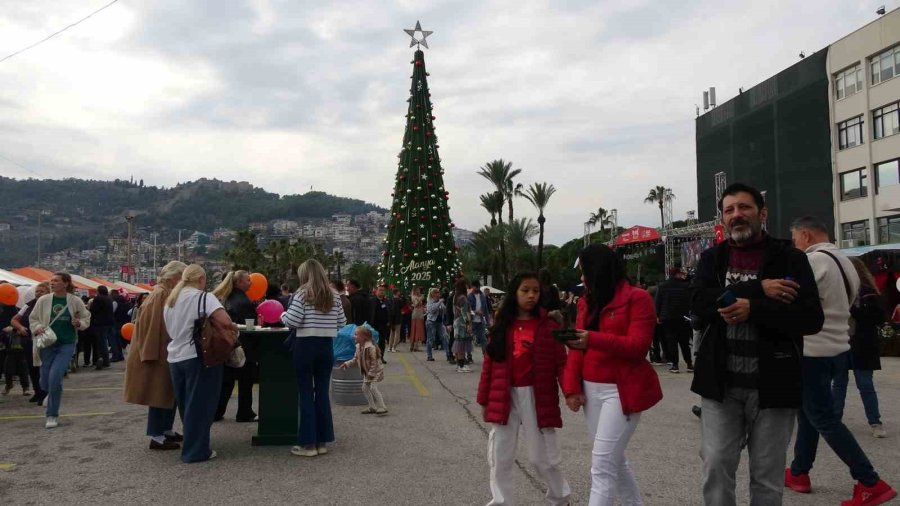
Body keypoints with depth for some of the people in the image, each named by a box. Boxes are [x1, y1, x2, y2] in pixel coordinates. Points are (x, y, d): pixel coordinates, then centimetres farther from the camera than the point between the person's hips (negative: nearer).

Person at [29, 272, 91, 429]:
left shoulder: (75, 301, -3)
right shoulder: (43, 300, -1)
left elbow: (86, 318, 7)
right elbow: (32, 319, 8)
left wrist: (79, 323, -14)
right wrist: (37, 328, -12)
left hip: (67, 345, -2)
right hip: (47, 344, 2)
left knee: (55, 378, -15)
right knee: (45, 382, 6)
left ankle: (52, 416, 0)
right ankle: (53, 393, 45)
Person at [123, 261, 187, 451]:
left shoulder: (168, 294, 12)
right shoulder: (160, 294, -18)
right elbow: (153, 325, -22)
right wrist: (153, 354, -22)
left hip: (165, 352, 10)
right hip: (157, 353, -10)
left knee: (168, 392, 15)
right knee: (160, 393, -3)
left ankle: (167, 430, 25)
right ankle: (156, 437, 5)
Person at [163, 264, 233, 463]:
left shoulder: (170, 300, 12)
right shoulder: (203, 297, -11)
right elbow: (225, 322, -25)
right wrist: (233, 328, -5)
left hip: (175, 357, 7)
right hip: (198, 357, -7)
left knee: (186, 405, 18)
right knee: (199, 405, 2)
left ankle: (190, 446, 28)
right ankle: (196, 451, 7)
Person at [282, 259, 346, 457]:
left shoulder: (302, 294, -8)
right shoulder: (334, 296, 6)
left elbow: (292, 321, -14)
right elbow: (342, 323, 9)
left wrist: (282, 315, 6)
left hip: (305, 345, -4)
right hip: (326, 346, 4)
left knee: (306, 394, 2)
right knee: (322, 393, 10)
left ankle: (308, 444, 6)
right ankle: (322, 442, 15)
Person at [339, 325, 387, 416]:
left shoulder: (370, 347, -26)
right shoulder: (358, 347, 2)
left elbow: (374, 362, -25)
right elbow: (356, 359, 13)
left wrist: (371, 374, -24)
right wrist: (346, 364, 3)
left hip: (375, 371, -9)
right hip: (366, 372, 9)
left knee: (373, 388, -18)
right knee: (365, 388, 10)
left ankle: (382, 408, -12)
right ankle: (372, 407, 21)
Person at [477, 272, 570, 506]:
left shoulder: (548, 325, -4)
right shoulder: (502, 326, 4)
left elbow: (561, 363, -8)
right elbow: (489, 365, 6)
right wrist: (484, 400, 7)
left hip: (536, 398, -3)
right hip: (504, 398, 3)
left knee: (543, 457, 8)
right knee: (500, 457, 10)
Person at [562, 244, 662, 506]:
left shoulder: (637, 298, -8)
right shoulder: (587, 301, 13)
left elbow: (638, 346, -16)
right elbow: (577, 347, 10)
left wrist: (594, 339, -26)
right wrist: (571, 388, -1)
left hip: (621, 390, -7)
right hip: (591, 389, 7)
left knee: (602, 464, -9)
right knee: (614, 460, 16)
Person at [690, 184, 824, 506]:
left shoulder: (790, 260, 0)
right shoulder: (712, 258, 8)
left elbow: (811, 318, -10)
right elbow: (699, 303, -11)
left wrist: (753, 308, -21)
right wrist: (758, 290, -17)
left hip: (771, 384, -1)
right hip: (721, 384, 2)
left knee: (767, 477, 10)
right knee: (716, 467, 3)